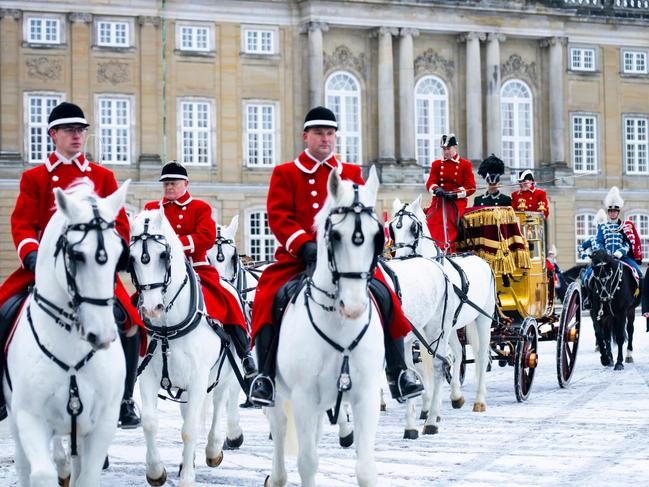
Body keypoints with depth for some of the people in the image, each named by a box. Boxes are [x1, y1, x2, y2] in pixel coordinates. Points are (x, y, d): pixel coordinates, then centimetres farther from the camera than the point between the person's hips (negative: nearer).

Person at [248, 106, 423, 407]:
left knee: (384, 296, -17)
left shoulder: (351, 173, 17)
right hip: (298, 256, -2)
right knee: (269, 298, -27)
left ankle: (398, 373, -6)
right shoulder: (285, 174, 9)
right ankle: (266, 376, -19)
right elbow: (278, 216, -3)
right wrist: (304, 245, -19)